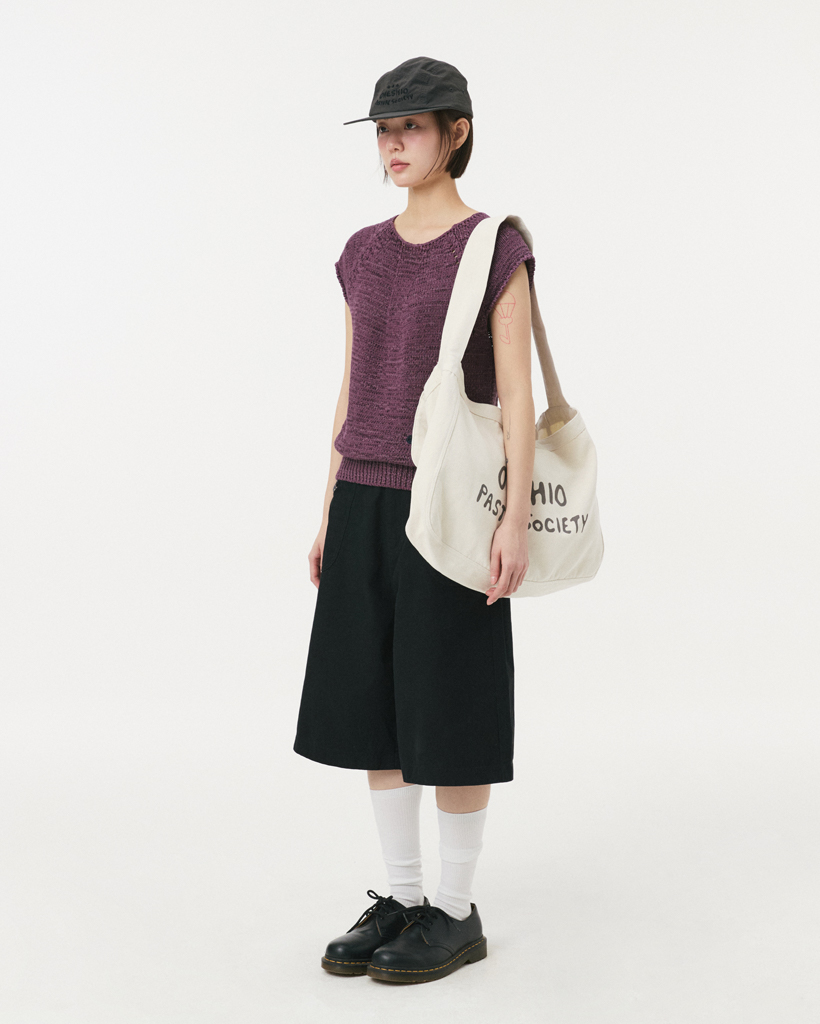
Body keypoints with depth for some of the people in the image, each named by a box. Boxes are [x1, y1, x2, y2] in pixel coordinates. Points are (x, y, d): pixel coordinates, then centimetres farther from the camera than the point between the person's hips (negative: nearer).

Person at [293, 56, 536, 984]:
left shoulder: (497, 248, -5)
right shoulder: (366, 255, 12)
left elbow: (518, 392, -10)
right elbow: (353, 393, 14)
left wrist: (517, 516, -17)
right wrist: (331, 514, 11)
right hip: (369, 506, 6)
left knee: (447, 711, -1)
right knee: (372, 707, 7)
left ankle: (457, 913, 12)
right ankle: (401, 898, 19)